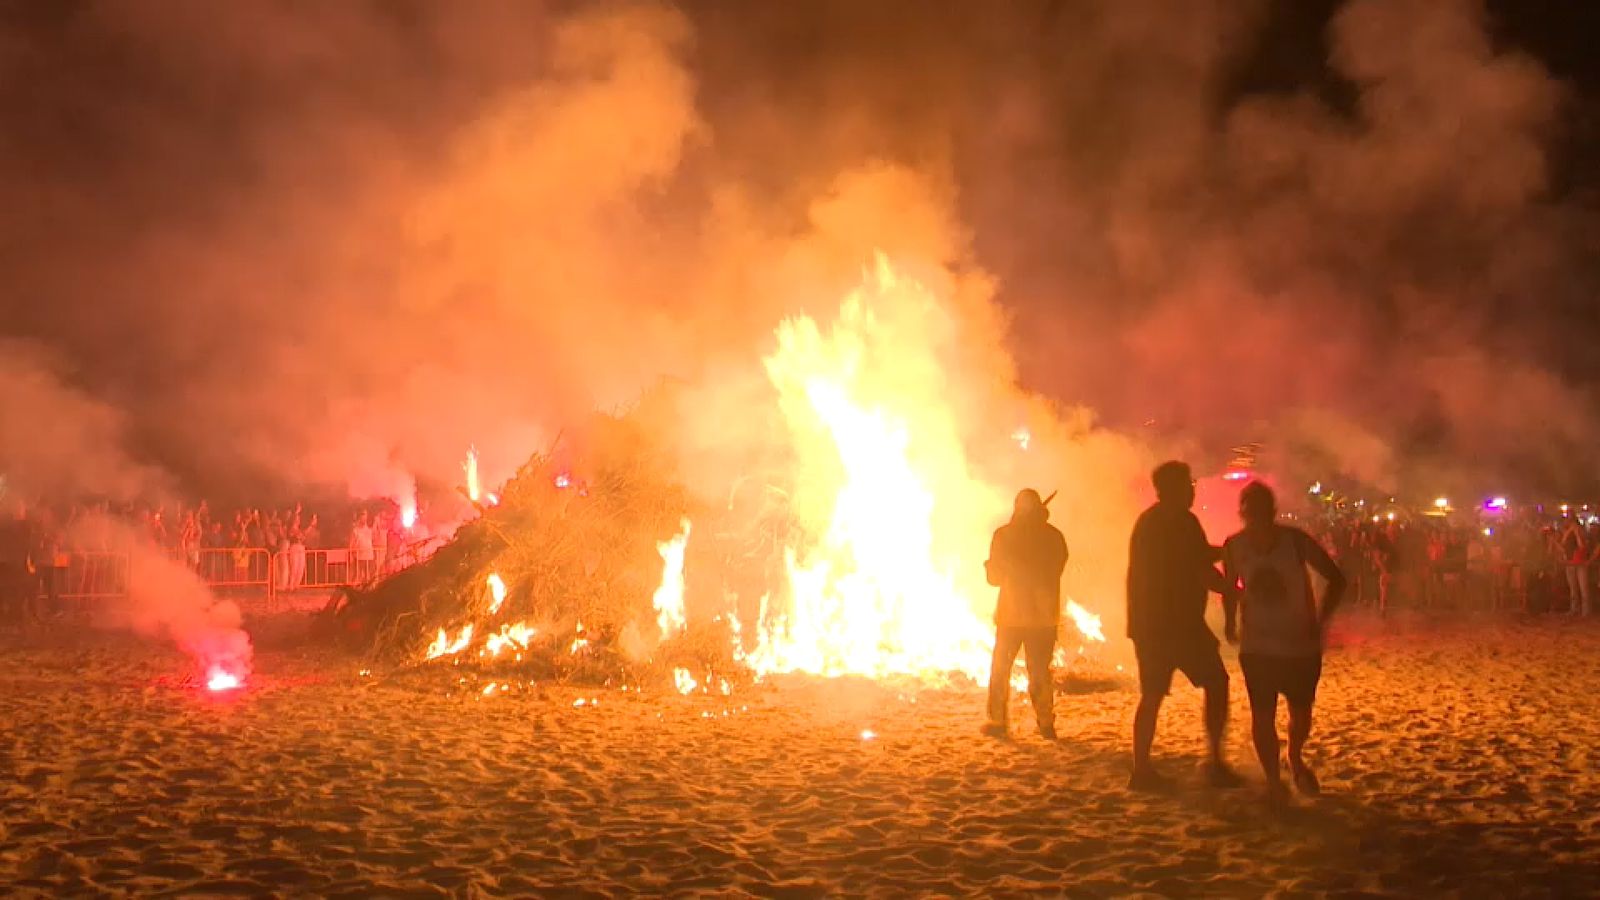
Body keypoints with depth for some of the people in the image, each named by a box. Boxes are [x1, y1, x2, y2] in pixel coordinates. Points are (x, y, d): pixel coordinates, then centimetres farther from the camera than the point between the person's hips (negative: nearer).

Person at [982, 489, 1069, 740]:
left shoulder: (1004, 534, -8)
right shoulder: (1054, 536, -1)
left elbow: (994, 577, -1)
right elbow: (1057, 569, 10)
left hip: (1011, 615, -2)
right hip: (1045, 615, 2)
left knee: (1001, 668, 10)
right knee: (1040, 670, 10)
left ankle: (997, 721, 7)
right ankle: (1046, 723, 5)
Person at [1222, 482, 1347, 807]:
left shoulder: (1296, 541, -15)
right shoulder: (1234, 547, -9)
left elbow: (1336, 579, -8)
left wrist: (1320, 622, -15)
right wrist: (1230, 622, 1)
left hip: (1302, 645, 0)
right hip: (1257, 647, 0)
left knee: (1301, 711, 11)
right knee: (1262, 714, -8)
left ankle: (1295, 759, 42)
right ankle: (1273, 780, 8)